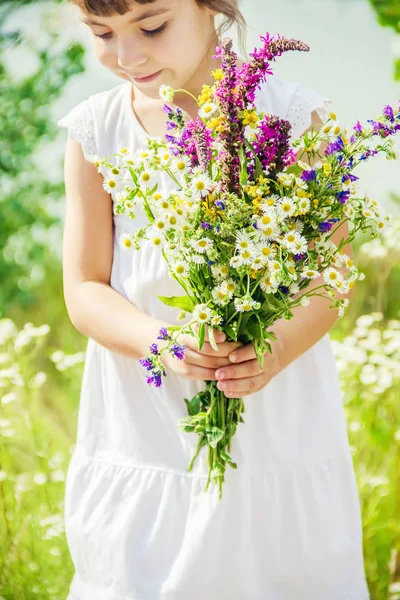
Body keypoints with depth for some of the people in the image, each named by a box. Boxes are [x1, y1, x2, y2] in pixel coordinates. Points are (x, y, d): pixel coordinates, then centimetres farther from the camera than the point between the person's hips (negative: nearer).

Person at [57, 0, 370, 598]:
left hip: (280, 441, -1)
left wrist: (279, 345, -25)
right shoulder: (95, 129, -1)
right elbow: (84, 289, -1)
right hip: (141, 444, 2)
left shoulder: (293, 116, -7)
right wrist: (160, 342, -21)